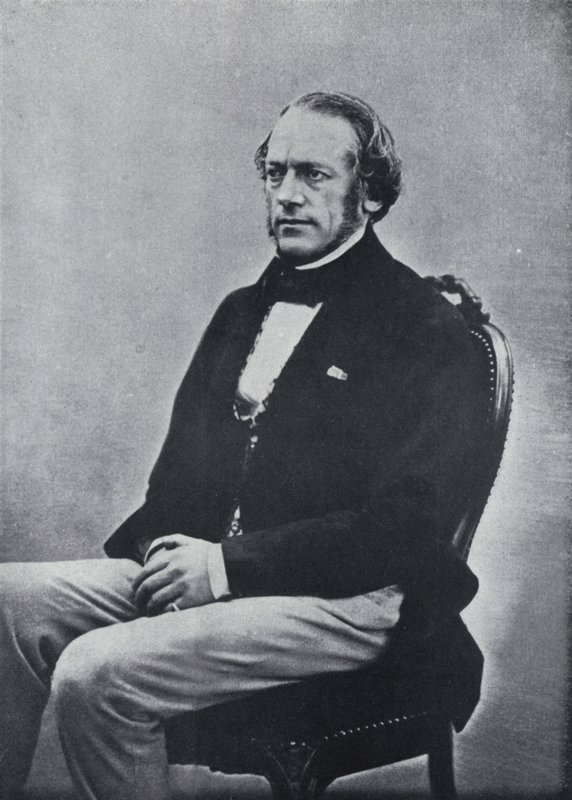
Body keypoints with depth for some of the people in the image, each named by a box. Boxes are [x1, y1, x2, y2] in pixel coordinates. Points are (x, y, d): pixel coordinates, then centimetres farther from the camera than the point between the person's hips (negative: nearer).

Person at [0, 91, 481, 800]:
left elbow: (410, 521, -15)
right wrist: (164, 545, -4)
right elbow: (181, 464, 19)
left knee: (96, 674, -24)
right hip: (202, 567, 7)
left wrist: (230, 563, -17)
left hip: (341, 600, -7)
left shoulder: (427, 327, -6)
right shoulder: (242, 309, 19)